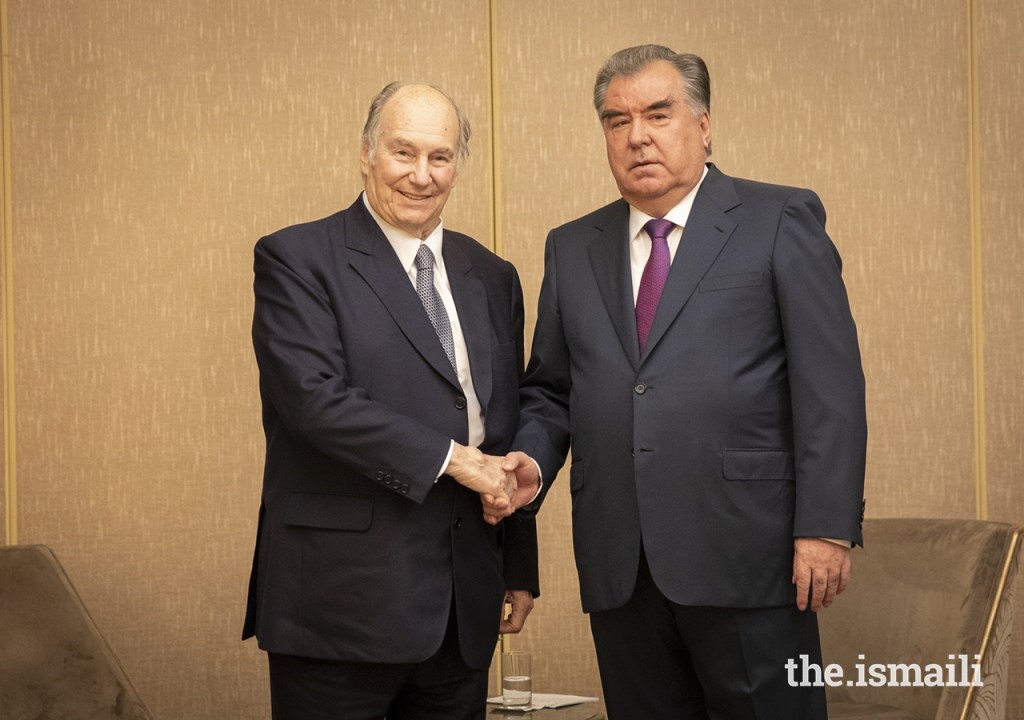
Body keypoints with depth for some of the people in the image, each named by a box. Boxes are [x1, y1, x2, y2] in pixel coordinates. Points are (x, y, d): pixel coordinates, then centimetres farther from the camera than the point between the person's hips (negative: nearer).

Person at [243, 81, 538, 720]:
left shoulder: (491, 278, 14)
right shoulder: (296, 259, -4)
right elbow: (315, 397, -17)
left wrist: (520, 570, 16)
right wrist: (451, 457, -16)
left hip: (464, 607, 5)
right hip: (343, 599, -5)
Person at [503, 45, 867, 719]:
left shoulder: (780, 221, 2)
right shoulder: (572, 249, 15)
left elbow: (831, 386, -4)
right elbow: (549, 391, 18)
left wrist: (828, 526, -12)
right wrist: (532, 461, -3)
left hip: (744, 557, -4)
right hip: (619, 567, 4)